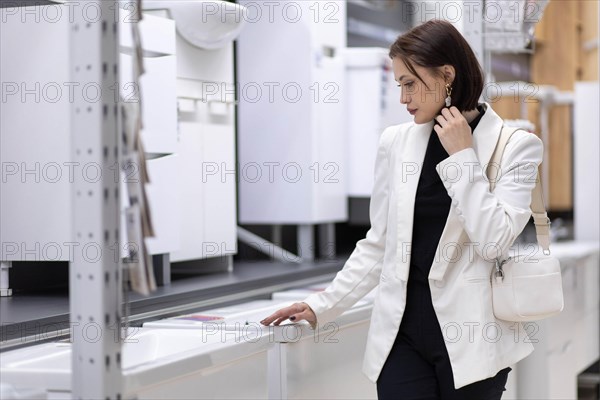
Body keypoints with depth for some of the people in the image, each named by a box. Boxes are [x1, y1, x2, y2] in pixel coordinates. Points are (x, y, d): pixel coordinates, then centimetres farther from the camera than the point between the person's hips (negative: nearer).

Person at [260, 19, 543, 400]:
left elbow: (494, 241, -13)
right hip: (402, 336, 3)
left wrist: (462, 155, -12)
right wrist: (322, 307, 5)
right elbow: (377, 245, 12)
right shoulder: (396, 142, 7)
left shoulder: (516, 146, -3)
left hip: (470, 340, -3)